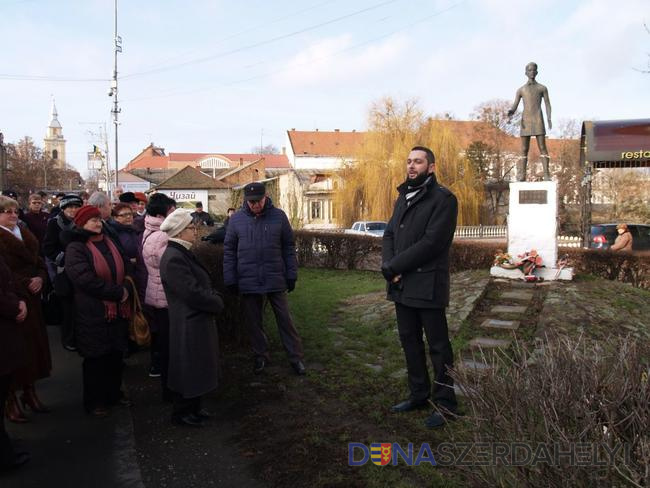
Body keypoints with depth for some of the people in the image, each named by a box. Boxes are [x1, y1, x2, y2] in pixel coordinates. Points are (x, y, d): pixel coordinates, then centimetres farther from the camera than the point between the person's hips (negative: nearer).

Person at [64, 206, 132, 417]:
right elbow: (87, 281, -21)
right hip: (93, 314, -6)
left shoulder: (109, 243, 13)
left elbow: (124, 271, 17)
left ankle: (114, 392, 31)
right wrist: (118, 292, -18)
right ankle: (94, 401, 20)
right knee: (95, 359, 4)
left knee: (116, 355, 14)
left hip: (117, 312, 6)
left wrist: (126, 290, -1)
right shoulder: (76, 249, -10)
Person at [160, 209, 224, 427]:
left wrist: (215, 298, -3)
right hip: (189, 325, -10)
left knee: (198, 368, 20)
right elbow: (192, 293, -26)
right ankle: (182, 413, 23)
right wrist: (217, 303, -13)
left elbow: (203, 285, 14)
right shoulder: (173, 258, -23)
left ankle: (194, 408, 35)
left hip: (198, 321, 10)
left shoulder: (182, 254, 10)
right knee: (188, 369, 5)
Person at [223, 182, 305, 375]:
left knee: (285, 319, 6)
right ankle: (260, 356, 28)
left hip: (275, 279, -1)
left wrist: (291, 275, 1)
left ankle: (295, 357, 17)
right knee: (254, 322, 12)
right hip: (248, 281, 1)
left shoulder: (278, 216, -3)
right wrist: (230, 279, 1)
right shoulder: (236, 219, -1)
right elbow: (229, 251, 4)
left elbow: (289, 248, 3)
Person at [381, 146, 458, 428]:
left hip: (427, 286, -8)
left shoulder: (443, 199, -10)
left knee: (438, 346, 4)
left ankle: (445, 402, 17)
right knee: (409, 341, 16)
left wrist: (394, 266, -15)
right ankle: (419, 394, 31)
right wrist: (388, 266, -9)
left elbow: (431, 243, -19)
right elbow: (389, 235, 10)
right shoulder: (403, 198, 16)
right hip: (402, 286, 8)